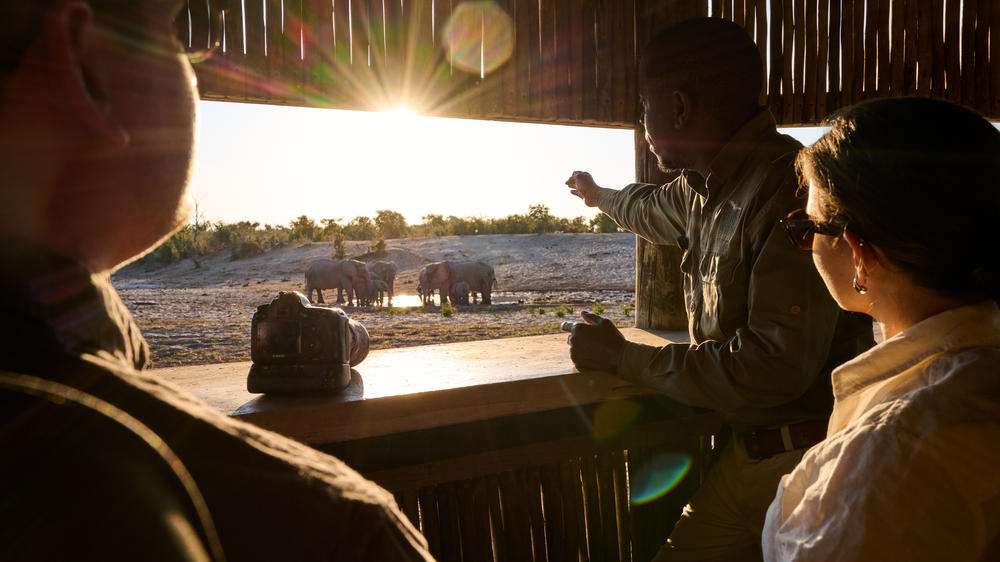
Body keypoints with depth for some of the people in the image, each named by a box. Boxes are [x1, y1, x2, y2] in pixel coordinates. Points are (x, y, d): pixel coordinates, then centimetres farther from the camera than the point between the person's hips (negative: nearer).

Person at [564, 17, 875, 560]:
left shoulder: (792, 189, -25)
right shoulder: (705, 188, 4)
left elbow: (777, 366, -29)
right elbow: (656, 209, 30)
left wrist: (623, 358, -18)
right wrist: (598, 195, 51)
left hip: (805, 456, -7)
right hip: (748, 450, 8)